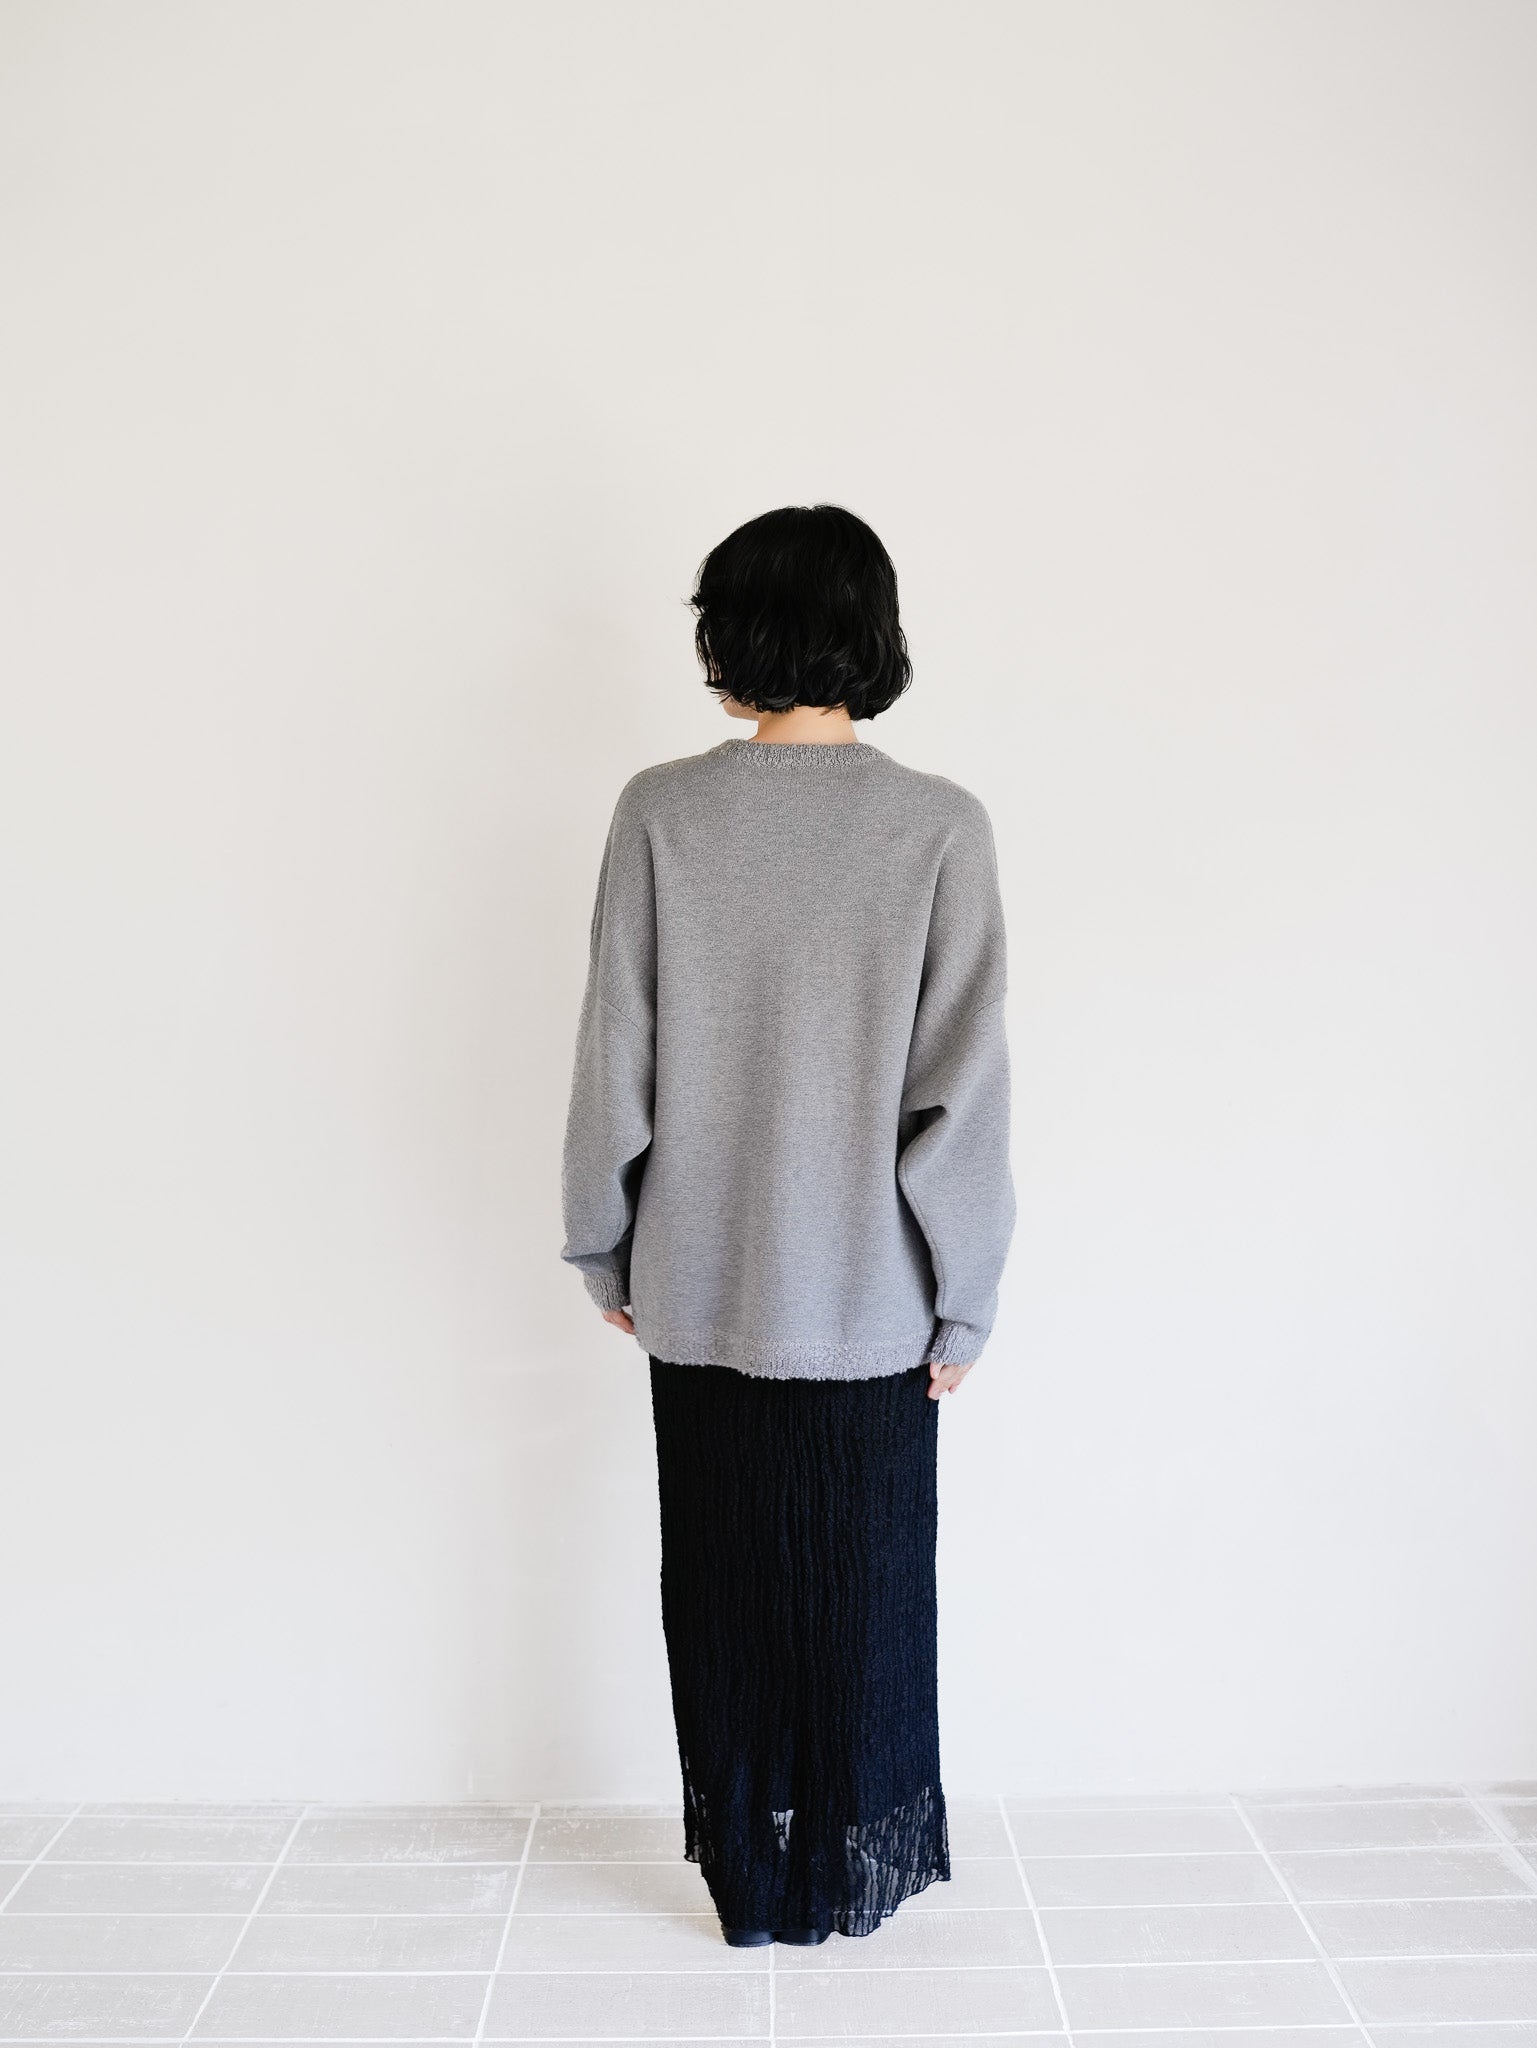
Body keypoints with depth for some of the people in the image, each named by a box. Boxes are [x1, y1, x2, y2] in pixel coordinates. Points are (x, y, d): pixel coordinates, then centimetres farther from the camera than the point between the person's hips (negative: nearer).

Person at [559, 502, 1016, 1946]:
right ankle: (852, 1876, 37)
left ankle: (748, 1878, 36)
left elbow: (613, 1061, -6)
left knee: (721, 1584, 18)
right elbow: (965, 1089, -11)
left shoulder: (660, 812, -9)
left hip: (700, 1287, 1)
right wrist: (963, 1298, -1)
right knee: (864, 1587, 18)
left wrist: (604, 1247, 8)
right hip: (870, 1291, 0)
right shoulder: (942, 826, -11)